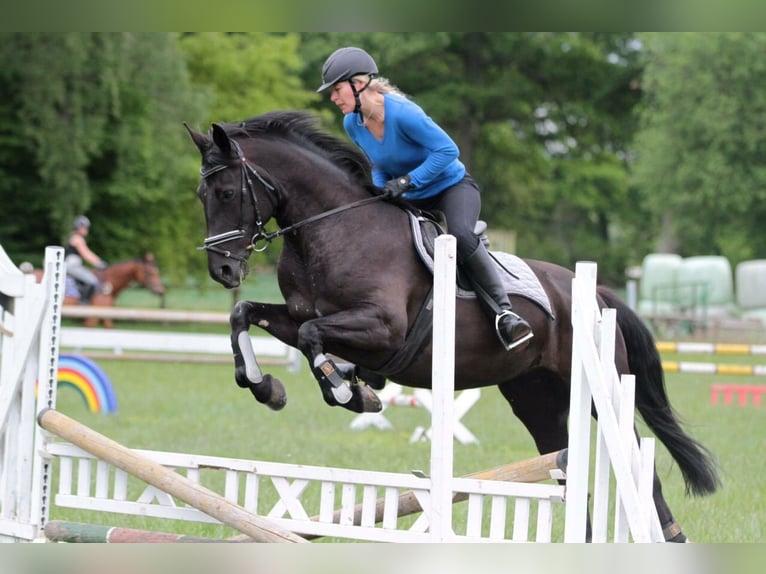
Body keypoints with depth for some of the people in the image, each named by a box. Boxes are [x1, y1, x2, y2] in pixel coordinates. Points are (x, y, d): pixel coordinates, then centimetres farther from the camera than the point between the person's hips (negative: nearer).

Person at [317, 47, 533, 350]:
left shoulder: (401, 113, -28)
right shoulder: (353, 124, -6)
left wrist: (407, 182, -31)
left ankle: (504, 312, -33)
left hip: (453, 186, -8)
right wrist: (381, 191, -9)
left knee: (460, 235, -34)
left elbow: (448, 150, -27)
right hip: (412, 201, 8)